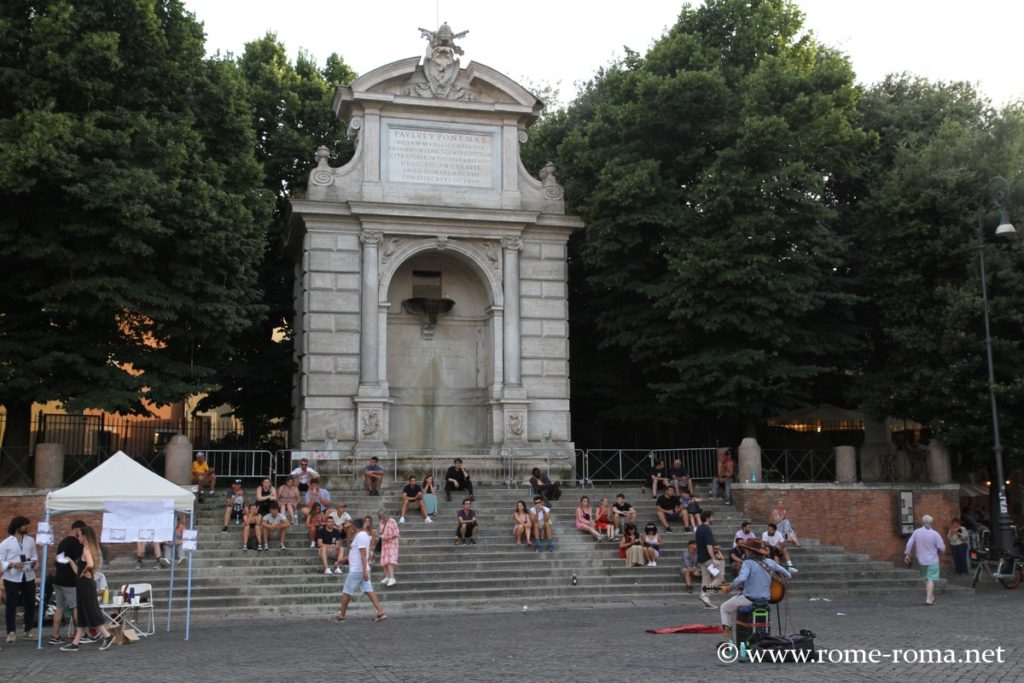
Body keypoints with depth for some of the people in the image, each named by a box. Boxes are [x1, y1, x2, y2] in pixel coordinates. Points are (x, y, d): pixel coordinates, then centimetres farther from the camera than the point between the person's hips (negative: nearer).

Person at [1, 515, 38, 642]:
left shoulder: (31, 540, 7)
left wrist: (34, 562, -10)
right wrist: (12, 564, -22)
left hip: (28, 577, 4)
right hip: (12, 578, -4)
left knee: (30, 603, 8)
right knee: (11, 605, 0)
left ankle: (29, 629, 21)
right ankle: (11, 632, 8)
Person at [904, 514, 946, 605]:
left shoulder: (916, 532, -3)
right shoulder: (935, 534, -13)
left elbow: (909, 544, -3)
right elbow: (942, 548, -9)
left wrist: (906, 554, 7)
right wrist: (939, 552, 13)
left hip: (921, 560, 4)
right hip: (932, 560, -4)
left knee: (926, 579, 18)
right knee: (931, 579, -2)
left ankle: (931, 597, 26)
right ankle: (929, 599, -10)